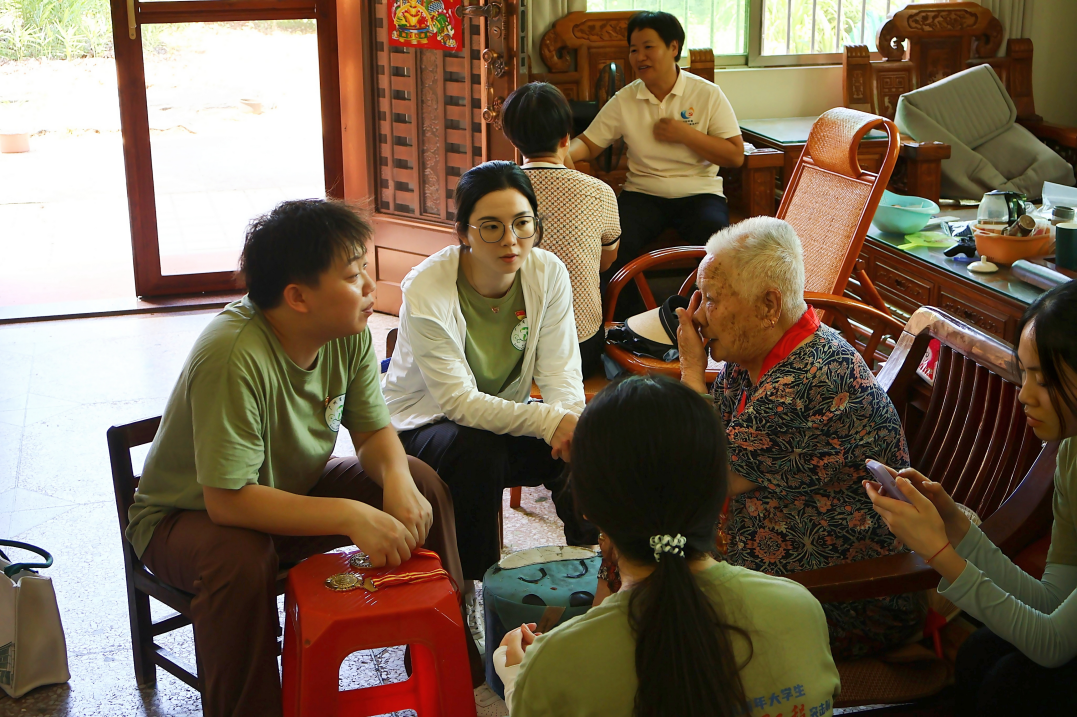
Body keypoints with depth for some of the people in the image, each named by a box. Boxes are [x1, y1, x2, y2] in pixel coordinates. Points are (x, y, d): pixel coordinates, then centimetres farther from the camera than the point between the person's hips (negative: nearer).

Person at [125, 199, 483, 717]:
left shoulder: (350, 334, -14)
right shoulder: (234, 357, -35)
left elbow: (374, 432, -3)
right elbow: (227, 500, -36)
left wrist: (397, 479, -27)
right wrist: (351, 516, -41)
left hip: (293, 489, 7)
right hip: (187, 515, -7)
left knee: (422, 484, -8)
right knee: (241, 558, -38)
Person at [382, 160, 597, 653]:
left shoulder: (548, 272, -11)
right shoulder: (427, 291, -25)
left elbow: (561, 374, -13)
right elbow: (458, 399, -29)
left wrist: (570, 418, -37)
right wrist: (548, 421, -42)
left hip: (504, 418, 4)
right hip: (422, 428, -4)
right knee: (479, 453, -37)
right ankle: (467, 590, -17)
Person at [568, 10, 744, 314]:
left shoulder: (708, 94, 1)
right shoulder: (624, 101, 8)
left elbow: (735, 156, -2)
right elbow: (589, 143, 7)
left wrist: (685, 134, -12)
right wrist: (563, 155, -17)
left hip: (697, 192, -1)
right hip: (643, 193, 1)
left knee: (715, 233, -34)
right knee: (614, 238, -30)